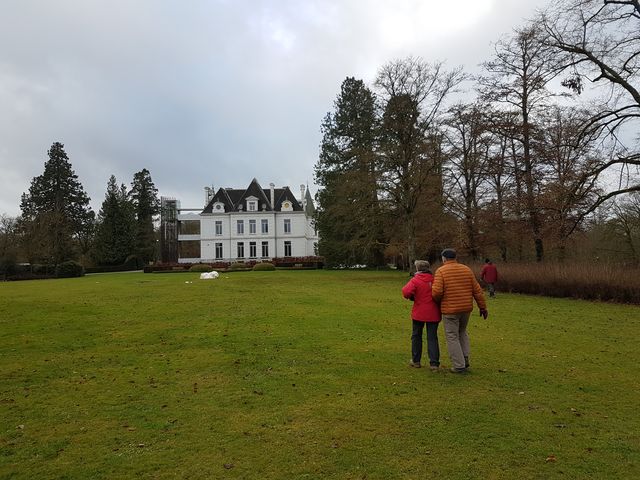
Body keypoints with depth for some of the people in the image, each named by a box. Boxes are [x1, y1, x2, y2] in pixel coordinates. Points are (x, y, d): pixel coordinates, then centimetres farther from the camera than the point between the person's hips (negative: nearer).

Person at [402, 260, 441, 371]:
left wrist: (411, 297, -2)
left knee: (416, 336, 14)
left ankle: (416, 361, 22)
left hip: (419, 313, -2)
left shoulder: (415, 280, -10)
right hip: (433, 314, 2)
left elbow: (406, 292, -22)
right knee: (432, 338, 6)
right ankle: (434, 363, 0)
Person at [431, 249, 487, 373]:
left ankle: (459, 366, 7)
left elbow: (437, 291, -19)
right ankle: (465, 358, 18)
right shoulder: (467, 270, 5)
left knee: (452, 337, 5)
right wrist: (482, 307, 10)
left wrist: (437, 300, 3)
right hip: (466, 308, 5)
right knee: (462, 332, 25)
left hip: (450, 310, -5)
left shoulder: (441, 271, -9)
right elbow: (477, 290, 5)